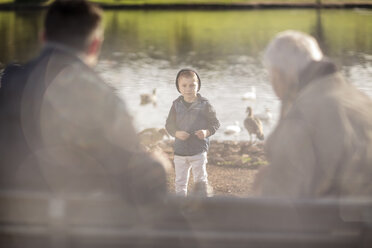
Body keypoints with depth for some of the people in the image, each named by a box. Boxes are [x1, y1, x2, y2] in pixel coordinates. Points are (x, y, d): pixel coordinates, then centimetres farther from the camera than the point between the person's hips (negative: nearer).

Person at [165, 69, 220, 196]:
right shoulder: (177, 105, 2)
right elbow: (169, 124, 5)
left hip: (199, 151, -3)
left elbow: (215, 123, 1)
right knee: (180, 181, 9)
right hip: (180, 150, 3)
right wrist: (176, 133, -15)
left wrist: (207, 132, -18)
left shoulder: (204, 104, -5)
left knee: (200, 180, 4)